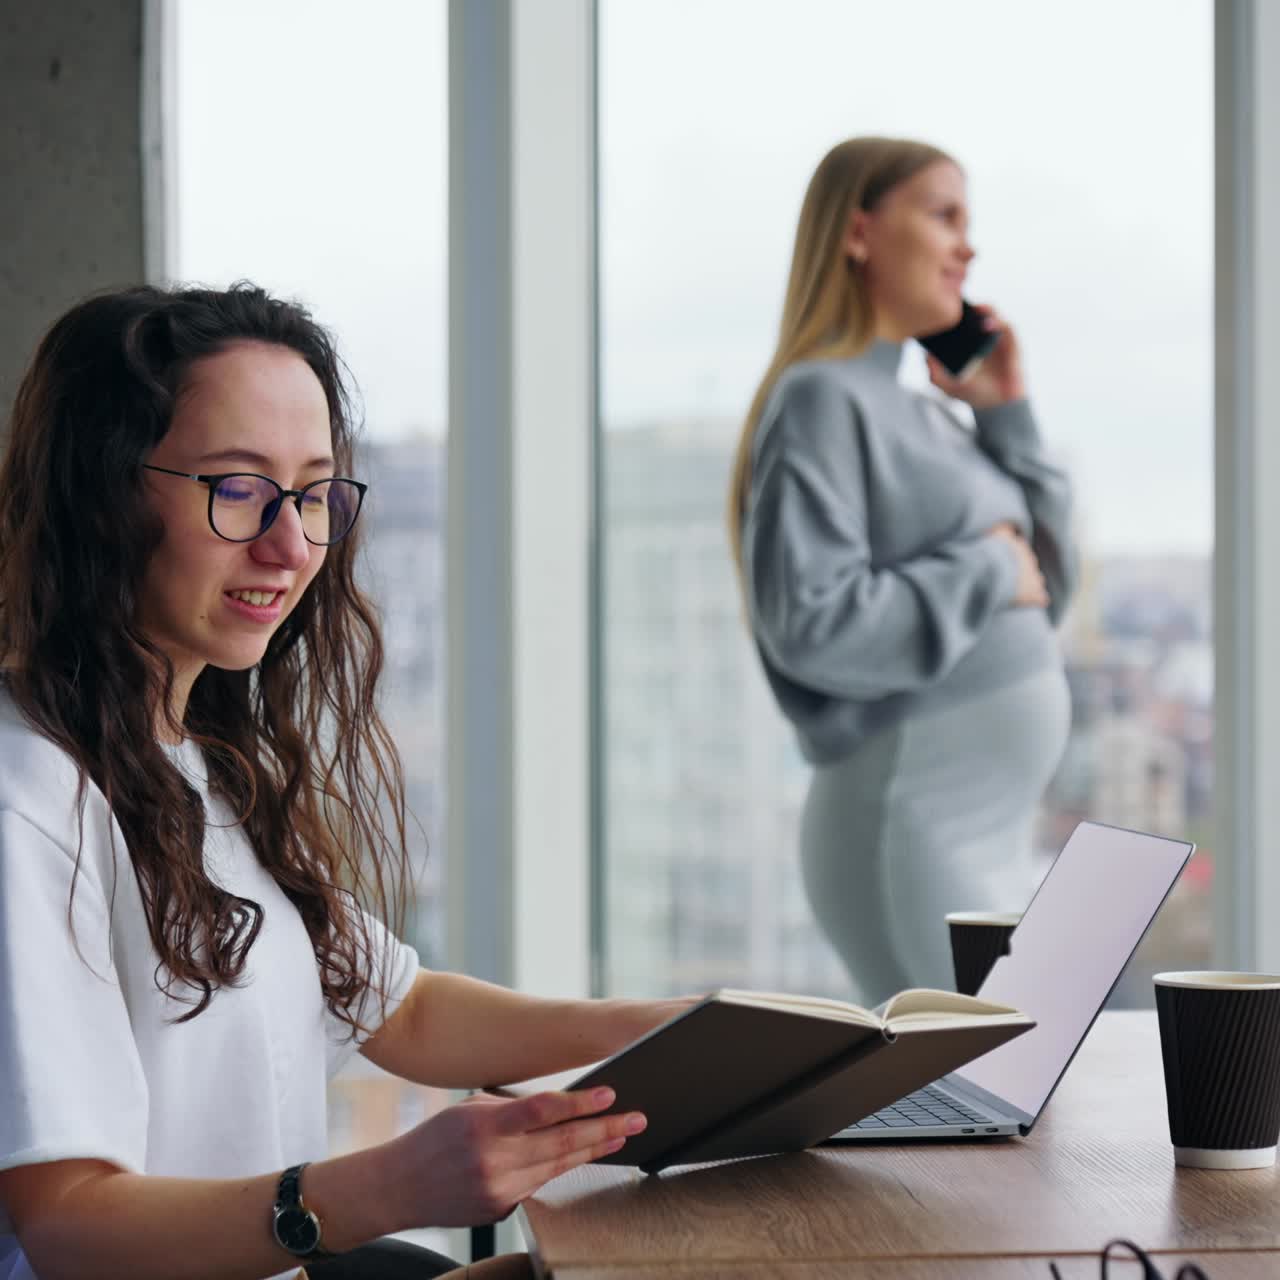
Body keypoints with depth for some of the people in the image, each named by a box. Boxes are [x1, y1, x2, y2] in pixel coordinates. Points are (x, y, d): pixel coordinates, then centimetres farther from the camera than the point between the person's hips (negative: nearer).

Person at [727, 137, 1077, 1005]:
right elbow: (812, 624, -21)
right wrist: (985, 574, -11)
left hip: (994, 836, 9)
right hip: (913, 837, -9)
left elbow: (1047, 586, 16)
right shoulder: (822, 398, -11)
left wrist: (1008, 415, 9)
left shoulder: (928, 416, 15)